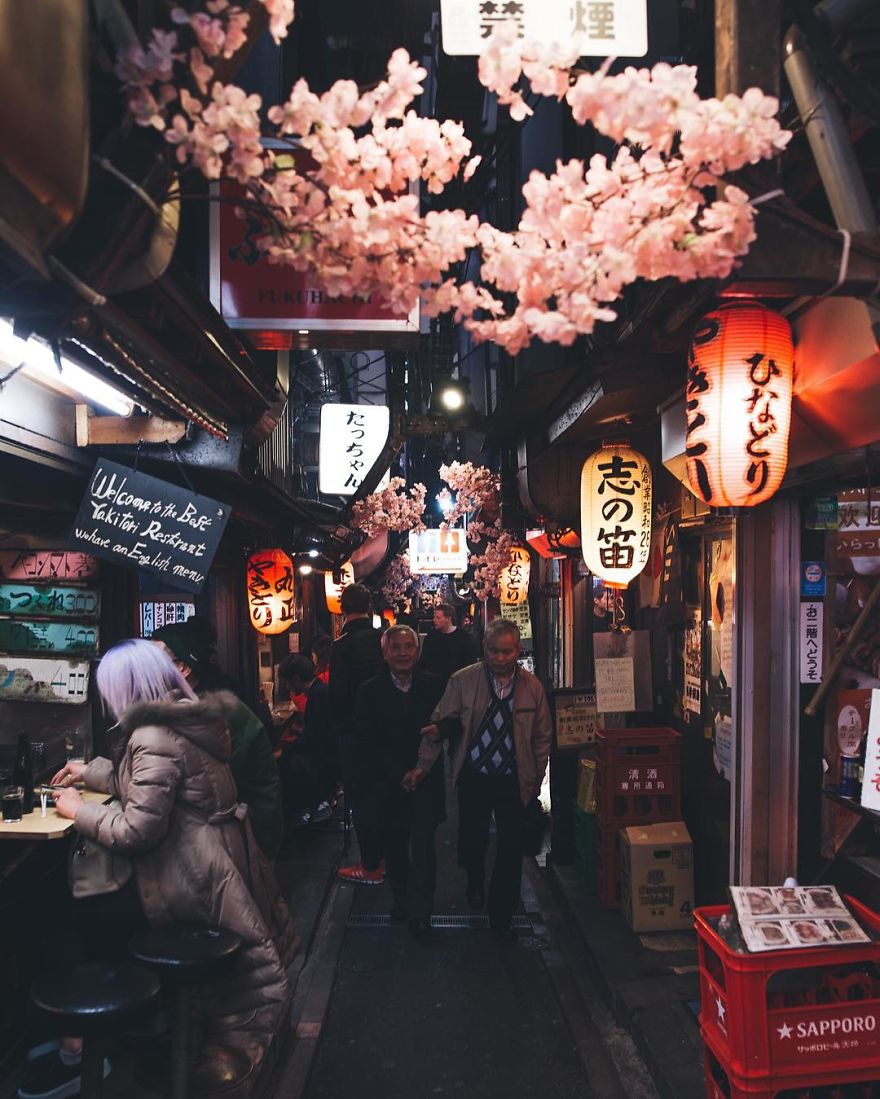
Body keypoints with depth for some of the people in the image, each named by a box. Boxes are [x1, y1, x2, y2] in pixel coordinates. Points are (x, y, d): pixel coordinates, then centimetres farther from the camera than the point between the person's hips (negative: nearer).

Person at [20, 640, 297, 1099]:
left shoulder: (154, 738, -22)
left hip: (192, 880, -10)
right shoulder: (184, 720, 9)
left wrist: (79, 811, -8)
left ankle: (80, 1047, 15)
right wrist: (91, 771, 29)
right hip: (217, 860, 10)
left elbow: (136, 830, -23)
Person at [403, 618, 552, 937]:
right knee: (471, 842, 9)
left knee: (511, 850, 7)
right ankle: (475, 881, 47)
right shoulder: (463, 681, -9)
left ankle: (501, 917, 31)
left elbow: (541, 737, 5)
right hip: (473, 777, 0)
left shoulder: (532, 686, -4)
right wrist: (424, 764, -10)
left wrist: (536, 780, 7)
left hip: (515, 781, 1)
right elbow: (440, 724, -5)